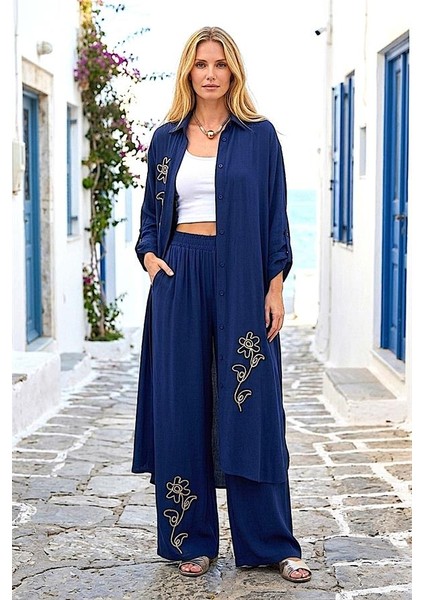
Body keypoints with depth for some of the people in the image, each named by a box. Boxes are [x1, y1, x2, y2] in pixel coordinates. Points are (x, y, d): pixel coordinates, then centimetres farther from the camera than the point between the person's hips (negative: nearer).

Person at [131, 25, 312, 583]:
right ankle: (192, 539, 15)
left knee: (252, 407, -1)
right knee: (183, 405, 3)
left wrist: (275, 286, -5)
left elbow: (276, 216, 2)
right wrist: (149, 254, -2)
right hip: (180, 279, 2)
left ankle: (272, 542, 10)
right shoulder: (167, 138, 10)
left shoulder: (260, 135, 4)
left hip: (242, 280, -2)